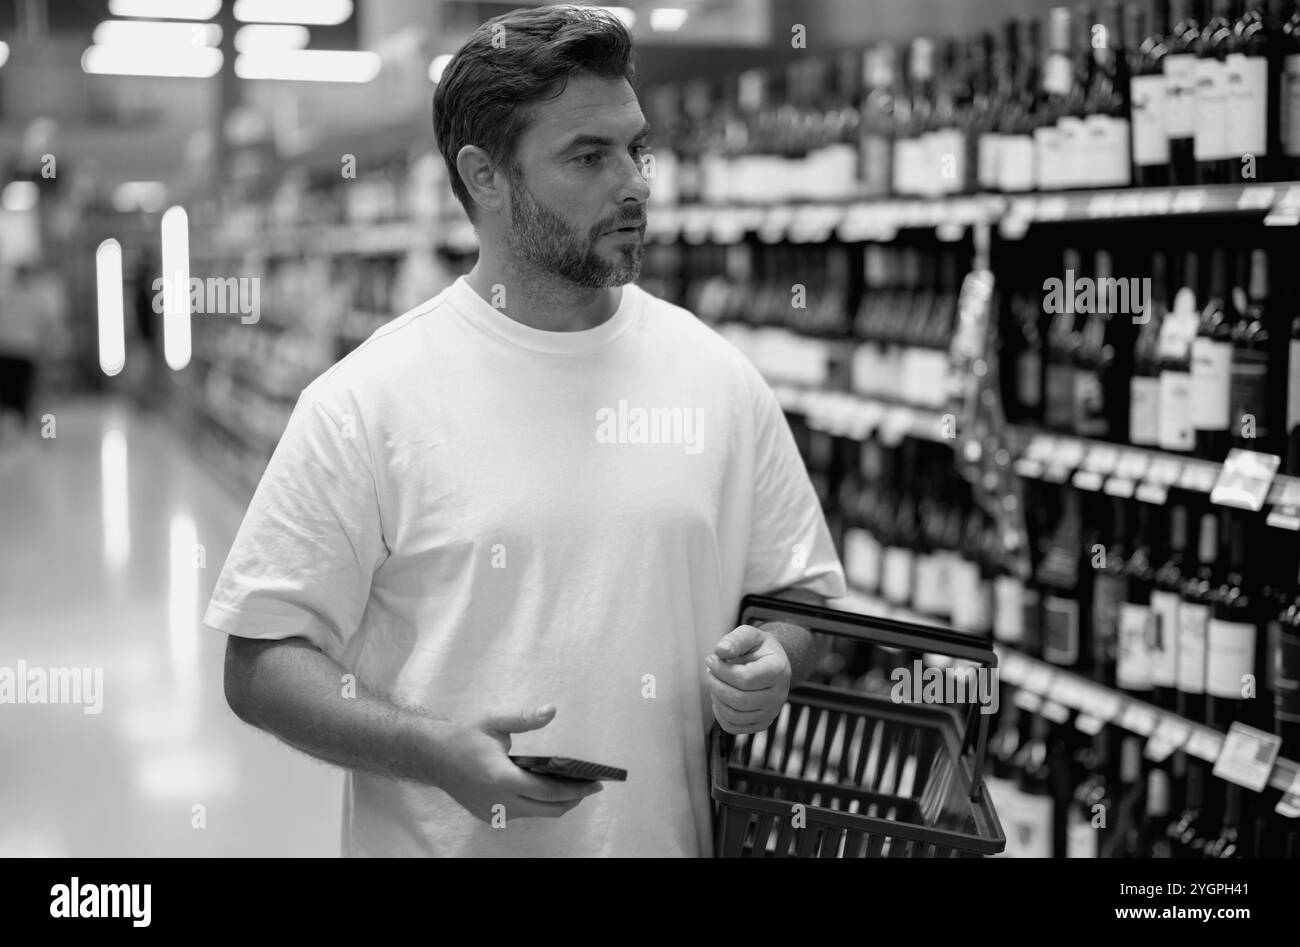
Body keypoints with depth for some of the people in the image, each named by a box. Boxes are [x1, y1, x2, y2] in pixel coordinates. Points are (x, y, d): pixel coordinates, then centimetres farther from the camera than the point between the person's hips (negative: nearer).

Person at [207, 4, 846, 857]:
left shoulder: (721, 378, -1)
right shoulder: (365, 400, -11)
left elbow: (804, 595, 8)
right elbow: (260, 664, -10)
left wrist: (776, 661, -13)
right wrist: (435, 750, -23)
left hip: (673, 833, 3)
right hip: (445, 835, -3)